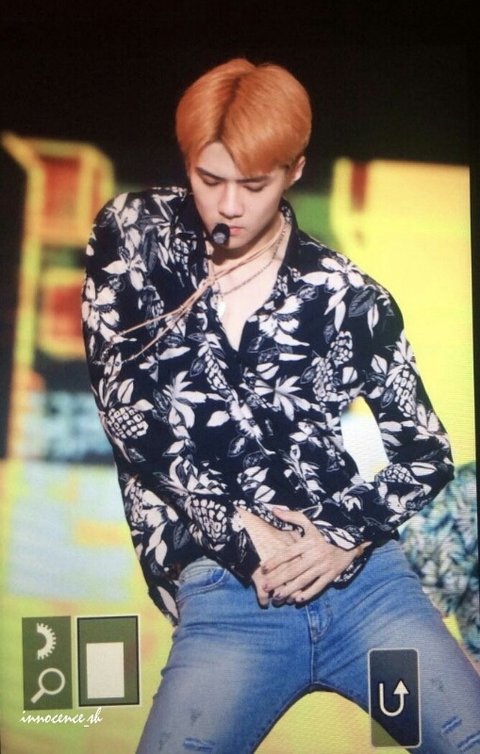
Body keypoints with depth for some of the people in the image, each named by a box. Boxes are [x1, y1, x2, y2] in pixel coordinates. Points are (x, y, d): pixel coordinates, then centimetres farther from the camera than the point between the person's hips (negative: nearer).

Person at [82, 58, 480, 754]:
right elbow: (124, 400, -2)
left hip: (361, 573, 2)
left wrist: (348, 535, -8)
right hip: (221, 592, -1)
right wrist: (241, 532, -8)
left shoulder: (345, 295, 6)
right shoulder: (132, 234, 8)